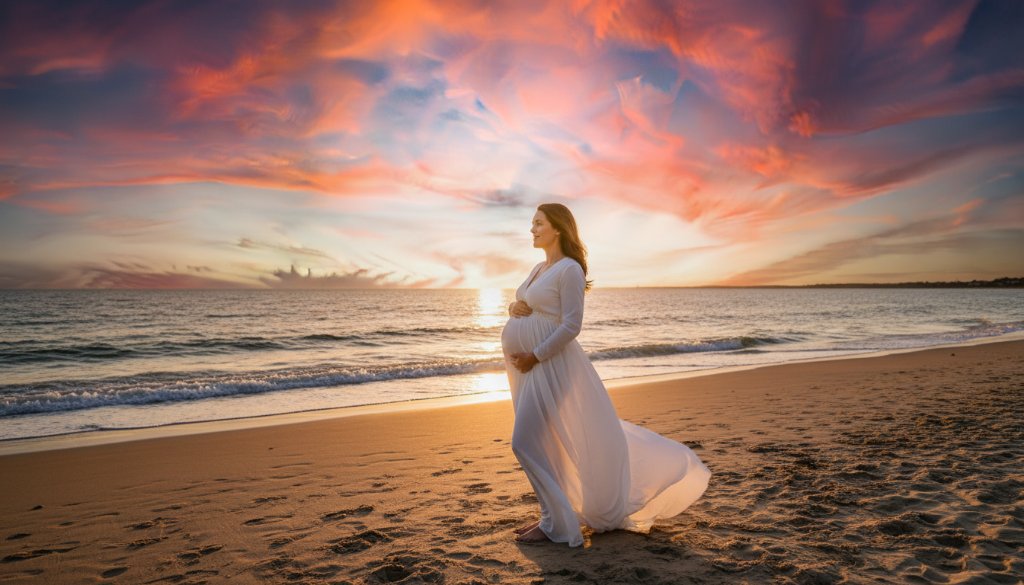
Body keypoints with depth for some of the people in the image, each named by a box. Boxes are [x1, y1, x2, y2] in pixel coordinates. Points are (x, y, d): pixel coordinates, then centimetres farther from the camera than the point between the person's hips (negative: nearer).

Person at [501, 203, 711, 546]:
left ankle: (556, 524, 5)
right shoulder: (539, 269, 14)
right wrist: (513, 308, -2)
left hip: (551, 367, -9)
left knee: (528, 441, -9)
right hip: (532, 367, 9)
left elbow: (571, 326, -19)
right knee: (549, 442, 15)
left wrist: (534, 357, -18)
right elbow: (523, 308, 21)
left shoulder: (569, 269, -12)